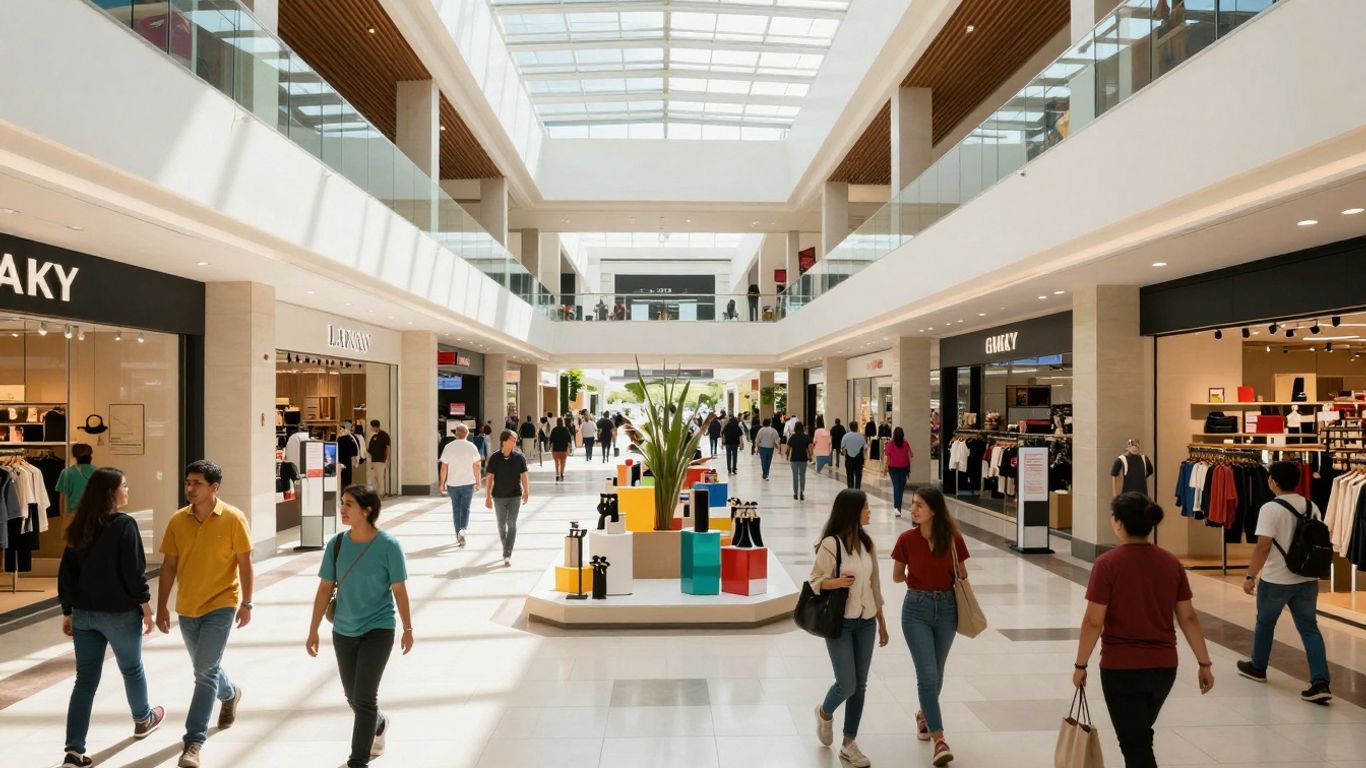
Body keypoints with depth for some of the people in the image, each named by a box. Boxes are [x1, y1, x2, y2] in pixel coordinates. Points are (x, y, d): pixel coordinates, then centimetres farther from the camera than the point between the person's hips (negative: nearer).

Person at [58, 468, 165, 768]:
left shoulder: (77, 527, 4)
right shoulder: (124, 524, -17)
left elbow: (66, 572, 9)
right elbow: (134, 573, -16)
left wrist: (68, 612, 17)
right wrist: (146, 609, -6)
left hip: (84, 613, 5)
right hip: (119, 613, -5)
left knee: (85, 679, 8)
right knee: (132, 669, 17)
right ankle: (143, 719, 37)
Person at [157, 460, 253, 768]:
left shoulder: (233, 518, -12)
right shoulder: (177, 520, -2)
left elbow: (244, 564, -8)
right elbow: (169, 566, 5)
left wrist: (246, 603, -7)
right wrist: (161, 606, 4)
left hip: (220, 606, -5)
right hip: (186, 607, 5)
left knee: (205, 671, -8)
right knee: (205, 667, 21)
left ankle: (194, 742, -1)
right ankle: (230, 694, 49)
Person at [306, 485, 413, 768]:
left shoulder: (388, 545, -16)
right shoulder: (336, 544, -6)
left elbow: (399, 590, -9)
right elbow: (324, 589, 1)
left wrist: (408, 629, -2)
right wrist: (313, 631, 3)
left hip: (378, 630, -5)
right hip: (343, 631, 5)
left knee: (364, 697, -5)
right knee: (353, 698, 18)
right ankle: (378, 725, 50)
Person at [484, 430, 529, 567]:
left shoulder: (519, 457, -5)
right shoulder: (494, 458, -6)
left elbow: (523, 476, -5)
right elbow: (489, 478, -3)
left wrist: (526, 492, -15)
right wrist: (487, 497, -5)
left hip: (515, 496, -1)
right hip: (498, 497, 1)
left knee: (512, 524, -8)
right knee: (501, 525, 13)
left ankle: (507, 555, -7)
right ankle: (506, 549, 34)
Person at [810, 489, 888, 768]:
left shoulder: (866, 542, 5)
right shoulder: (831, 543, -14)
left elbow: (874, 583, 11)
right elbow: (814, 582, -10)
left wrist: (881, 621, 14)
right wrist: (836, 582, -30)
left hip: (866, 622, 6)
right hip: (839, 622, -6)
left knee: (860, 685, 8)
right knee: (847, 684, -5)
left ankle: (849, 744, 21)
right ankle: (825, 713, 29)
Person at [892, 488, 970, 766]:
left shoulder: (953, 539, -9)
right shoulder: (906, 539, -9)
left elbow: (962, 575, 5)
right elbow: (897, 577, 3)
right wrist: (918, 576, -3)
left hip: (946, 608, 2)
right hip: (917, 609, -1)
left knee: (936, 672, 17)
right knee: (927, 674, -7)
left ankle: (924, 715, 43)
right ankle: (939, 740, 1)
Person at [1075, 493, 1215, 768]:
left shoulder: (1107, 564, -16)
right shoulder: (1171, 562, -1)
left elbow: (1093, 622, -16)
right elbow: (1188, 617, 3)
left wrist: (1080, 665, -6)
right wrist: (1204, 663, 12)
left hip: (1121, 667, -5)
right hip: (1164, 666, 6)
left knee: (1136, 745, 6)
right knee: (1140, 735, 26)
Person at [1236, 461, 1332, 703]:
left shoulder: (1270, 509, -16)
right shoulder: (1312, 507, 4)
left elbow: (1263, 547, -19)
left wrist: (1250, 576, -12)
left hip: (1275, 580, -5)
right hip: (1307, 579, 5)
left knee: (1265, 623, 14)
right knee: (1309, 628, 7)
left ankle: (1257, 668, 32)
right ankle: (1320, 683, -2)